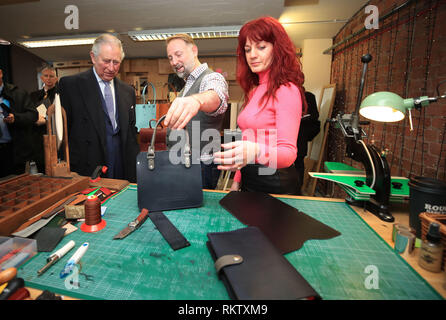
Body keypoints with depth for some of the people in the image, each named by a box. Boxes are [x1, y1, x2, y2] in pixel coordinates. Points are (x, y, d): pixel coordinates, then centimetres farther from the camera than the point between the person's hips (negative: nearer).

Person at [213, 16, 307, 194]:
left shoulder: (287, 90, -14)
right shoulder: (254, 90, 10)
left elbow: (288, 152, -23)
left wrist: (255, 152, -42)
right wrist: (237, 180, 12)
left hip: (274, 186, -7)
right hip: (249, 180, 8)